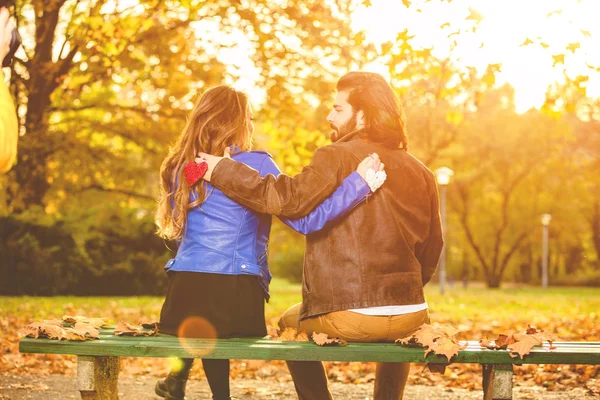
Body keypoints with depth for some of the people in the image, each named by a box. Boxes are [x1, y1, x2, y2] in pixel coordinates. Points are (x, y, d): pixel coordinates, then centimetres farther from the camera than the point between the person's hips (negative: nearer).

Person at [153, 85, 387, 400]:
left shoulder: (180, 168, 12)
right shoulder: (255, 165, -3)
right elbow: (306, 219, -11)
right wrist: (359, 181, -7)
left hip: (185, 292, 4)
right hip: (236, 296, -4)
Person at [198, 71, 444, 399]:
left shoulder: (336, 157, -8)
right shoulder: (420, 173, 8)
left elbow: (291, 199, -22)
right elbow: (431, 249, 13)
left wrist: (223, 172, -13)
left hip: (347, 316, -5)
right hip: (410, 315, 5)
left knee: (290, 323, 28)